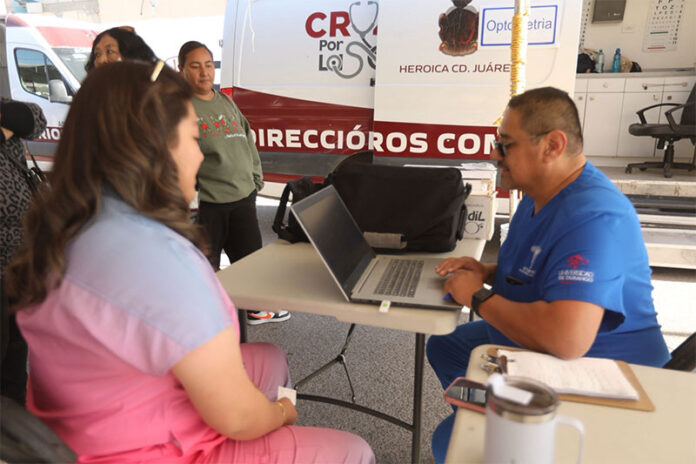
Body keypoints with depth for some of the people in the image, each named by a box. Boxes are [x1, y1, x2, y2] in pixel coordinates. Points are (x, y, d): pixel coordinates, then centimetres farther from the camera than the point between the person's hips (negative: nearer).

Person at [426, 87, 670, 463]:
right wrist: (488, 271, -1)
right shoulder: (539, 195, 3)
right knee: (444, 345, 22)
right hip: (530, 350, 10)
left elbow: (566, 340, -42)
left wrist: (479, 298, -27)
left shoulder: (592, 217, -31)